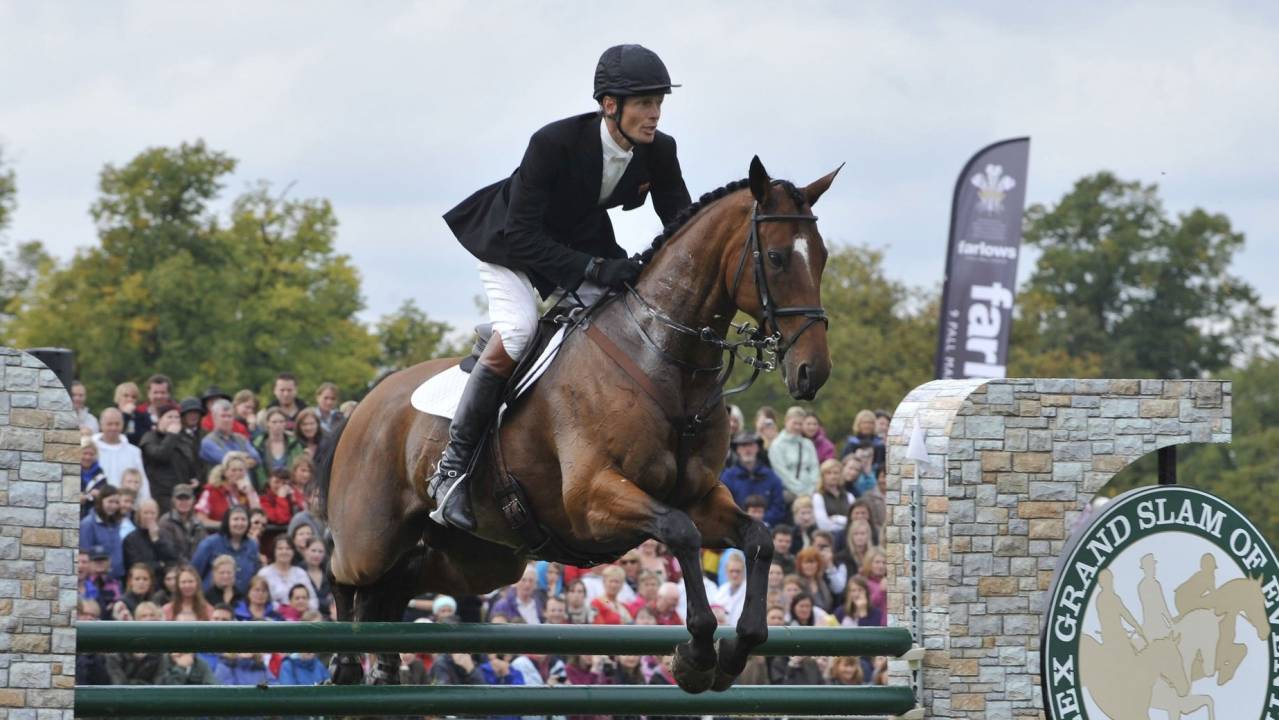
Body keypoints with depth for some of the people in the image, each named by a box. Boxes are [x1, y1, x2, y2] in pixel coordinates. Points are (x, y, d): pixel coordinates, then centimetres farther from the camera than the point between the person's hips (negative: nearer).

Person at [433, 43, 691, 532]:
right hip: (513, 242, -6)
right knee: (515, 334, -29)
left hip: (584, 243, 6)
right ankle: (453, 464, -19)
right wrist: (593, 269, -41)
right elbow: (521, 235, -32)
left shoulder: (659, 153, -18)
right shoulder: (554, 143, -34)